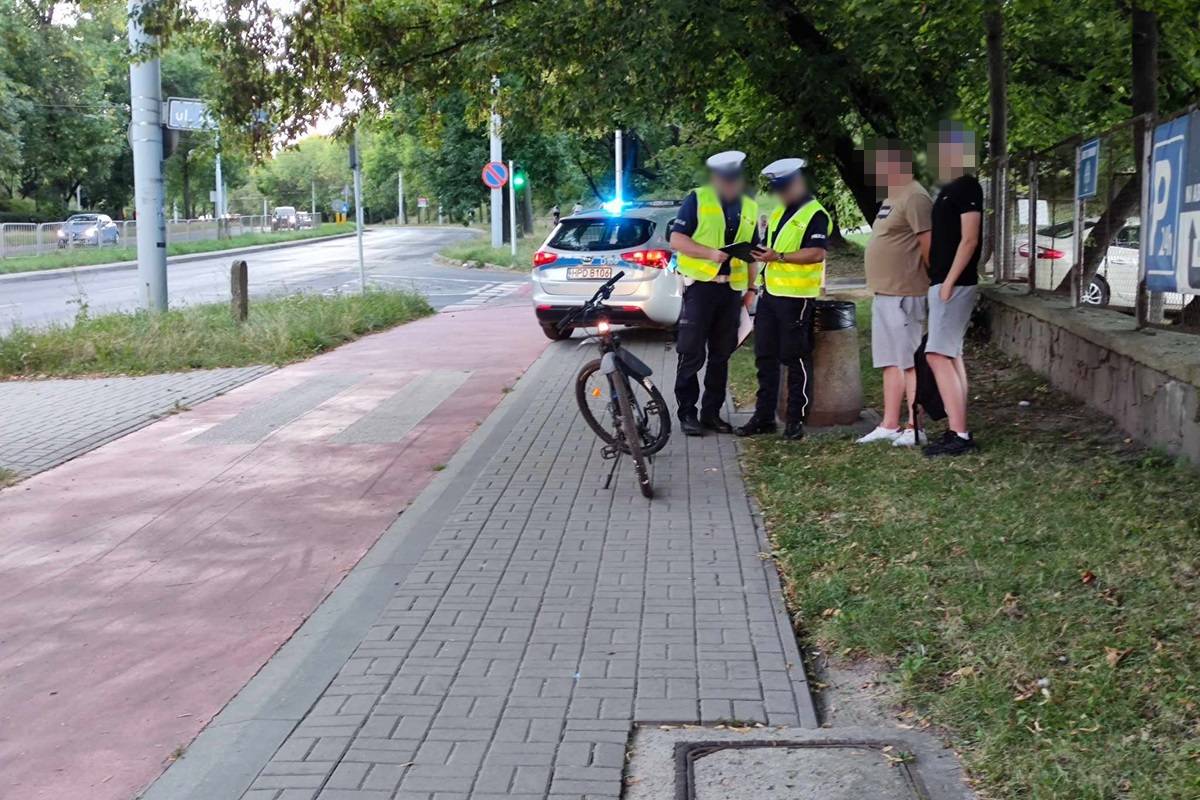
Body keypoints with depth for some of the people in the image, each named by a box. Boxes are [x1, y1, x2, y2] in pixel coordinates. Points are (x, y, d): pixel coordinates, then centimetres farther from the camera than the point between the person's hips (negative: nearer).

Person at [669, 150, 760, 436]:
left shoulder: (749, 208, 14)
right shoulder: (697, 200, -2)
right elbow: (676, 239, -8)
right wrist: (710, 253, -21)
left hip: (731, 289, 5)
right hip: (700, 286, -5)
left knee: (720, 356, 9)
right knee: (692, 354, -5)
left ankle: (711, 412, 17)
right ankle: (687, 413, 4)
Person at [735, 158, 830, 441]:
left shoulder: (815, 215, -9)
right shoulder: (777, 214, 19)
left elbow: (816, 253, -20)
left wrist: (778, 256, -23)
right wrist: (758, 251, 10)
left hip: (796, 298, -9)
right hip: (770, 293, 9)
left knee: (796, 359, -2)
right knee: (765, 357, 10)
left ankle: (796, 419, 5)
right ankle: (764, 416, 18)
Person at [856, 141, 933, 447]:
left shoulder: (914, 197, -14)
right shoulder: (891, 198, 19)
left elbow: (928, 245, -17)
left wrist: (929, 282, -10)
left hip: (905, 296, -10)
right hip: (884, 294, 10)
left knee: (910, 363, -5)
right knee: (891, 363, 12)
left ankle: (914, 428, -1)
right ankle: (889, 425, 17)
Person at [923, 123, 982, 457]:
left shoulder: (967, 187, -11)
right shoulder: (948, 190, 18)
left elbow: (969, 239, -18)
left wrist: (949, 282, -21)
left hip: (954, 283, -10)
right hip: (943, 282, 10)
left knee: (938, 355, -14)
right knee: (951, 356, 10)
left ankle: (959, 434, -15)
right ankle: (958, 431, 13)